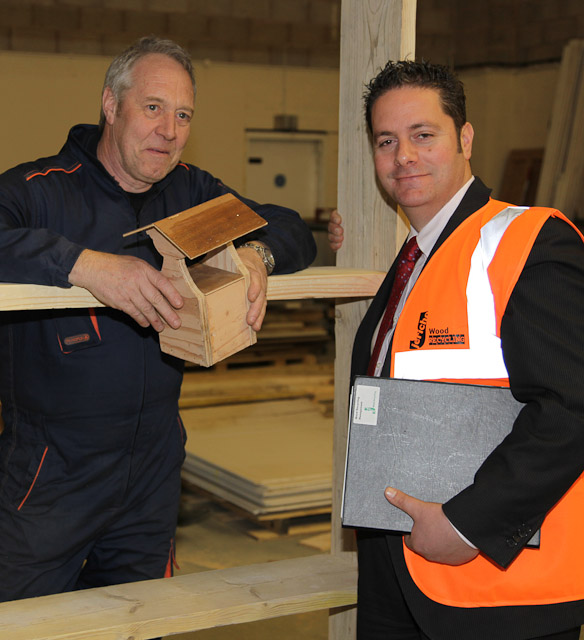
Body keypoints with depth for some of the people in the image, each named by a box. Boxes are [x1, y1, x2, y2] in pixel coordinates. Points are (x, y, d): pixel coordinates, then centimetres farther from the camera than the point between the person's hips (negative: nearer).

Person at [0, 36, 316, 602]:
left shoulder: (191, 192, 7)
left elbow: (293, 231, 9)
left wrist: (257, 252, -14)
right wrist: (83, 263, -40)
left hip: (154, 474, 5)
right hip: (48, 478, -5)